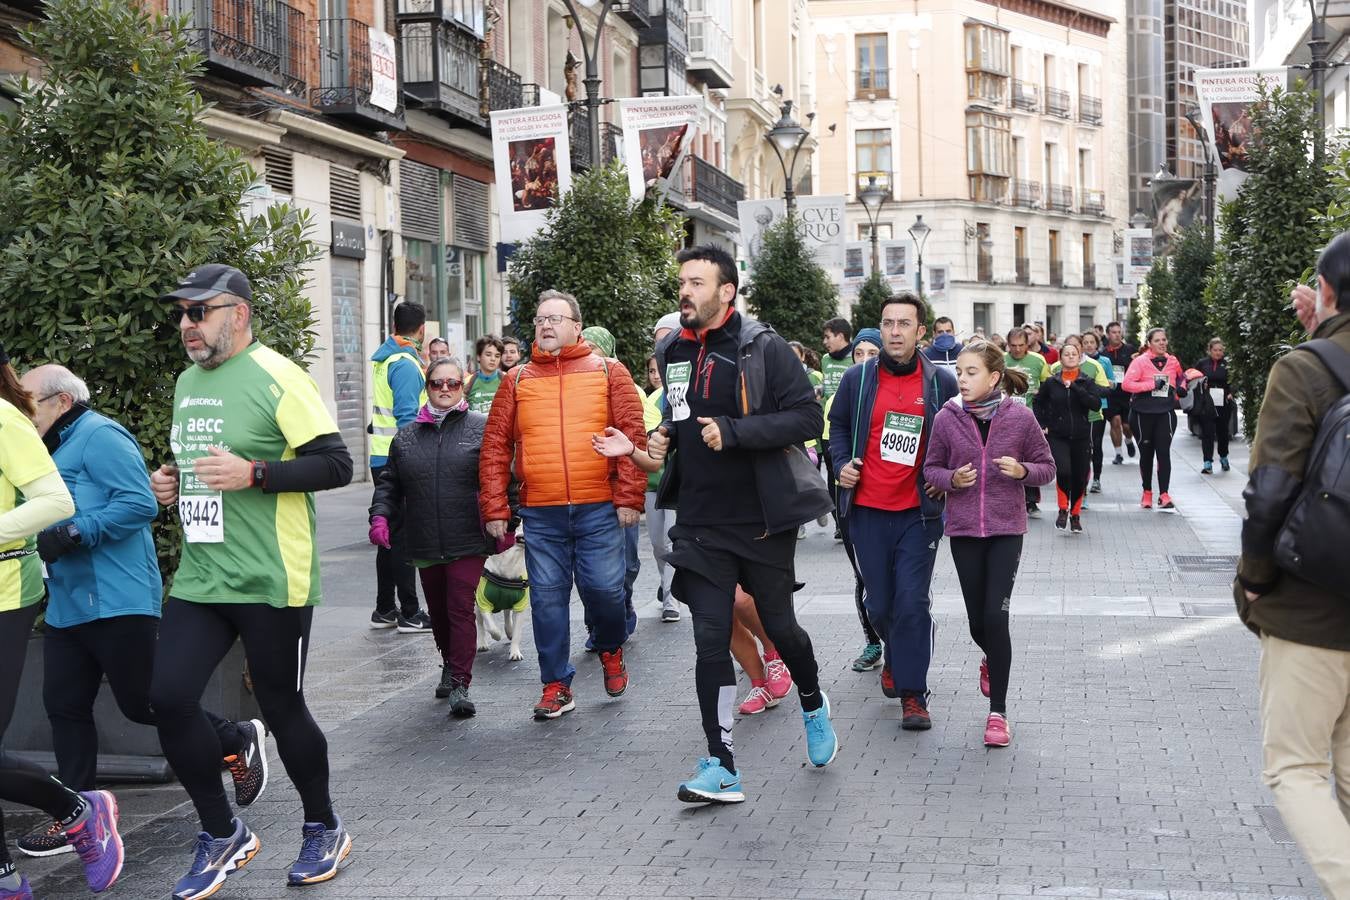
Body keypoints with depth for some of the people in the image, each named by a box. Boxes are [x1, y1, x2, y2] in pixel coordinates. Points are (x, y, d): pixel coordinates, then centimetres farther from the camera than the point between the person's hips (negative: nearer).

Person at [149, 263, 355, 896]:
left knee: (281, 707, 3)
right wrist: (173, 483, 8)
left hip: (270, 581, -7)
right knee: (168, 697, -3)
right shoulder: (187, 382, 14)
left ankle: (324, 830, 27)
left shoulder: (276, 377, -11)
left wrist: (253, 473, -23)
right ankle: (223, 835, 16)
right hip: (199, 577, 7)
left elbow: (335, 465, -15)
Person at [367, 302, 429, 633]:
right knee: (404, 536, -5)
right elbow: (408, 419, -20)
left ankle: (384, 609, 22)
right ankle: (410, 614, -1)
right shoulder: (406, 365, -15)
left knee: (390, 534, 15)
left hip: (381, 459, 9)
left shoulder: (383, 359, 13)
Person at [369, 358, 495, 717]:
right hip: (424, 543, 4)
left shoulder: (481, 428, 0)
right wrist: (380, 515, 0)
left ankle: (460, 684, -7)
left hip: (468, 541, -4)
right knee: (438, 611, 16)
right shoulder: (407, 435, 11)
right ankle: (450, 665, 37)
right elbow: (390, 483, 16)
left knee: (461, 609, -10)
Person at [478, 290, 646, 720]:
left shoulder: (609, 372, 4)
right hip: (540, 513, 2)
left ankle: (611, 648, 30)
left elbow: (632, 435, -1)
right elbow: (495, 446, 6)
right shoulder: (517, 380, 8)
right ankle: (556, 685, 16)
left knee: (603, 588, -2)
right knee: (547, 597, 4)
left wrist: (628, 497, -8)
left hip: (600, 508, -2)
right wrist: (494, 508, 0)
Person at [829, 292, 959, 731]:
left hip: (918, 510, -2)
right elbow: (838, 424, 16)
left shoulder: (941, 381, -1)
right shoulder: (858, 378, 1)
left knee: (913, 602, -7)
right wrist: (842, 464, 0)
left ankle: (913, 694, 2)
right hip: (867, 510, 2)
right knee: (880, 603, 10)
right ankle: (895, 655, 41)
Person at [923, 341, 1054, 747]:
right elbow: (931, 469, 7)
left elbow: (1046, 467, 3)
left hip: (1006, 529, -2)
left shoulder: (1020, 417, -6)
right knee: (977, 619, 10)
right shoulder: (946, 419, -3)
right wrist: (952, 478, -14)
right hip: (963, 529, 2)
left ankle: (998, 711, 3)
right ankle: (991, 659, 47)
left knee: (996, 617, -10)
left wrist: (1021, 470, -17)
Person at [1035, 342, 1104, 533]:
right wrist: (1042, 425, 7)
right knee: (1063, 471, -21)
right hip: (1057, 436, -1)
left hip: (1081, 436, 1)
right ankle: (1063, 509, 0)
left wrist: (1075, 387, -18)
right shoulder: (1051, 382, 2)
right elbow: (1039, 402, 16)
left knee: (1080, 477, 6)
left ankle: (1075, 515, 26)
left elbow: (1096, 403, -14)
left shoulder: (1087, 381, 1)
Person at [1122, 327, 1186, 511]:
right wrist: (1152, 384, -18)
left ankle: (1164, 496, -12)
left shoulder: (1173, 361, 7)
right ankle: (1147, 492, 26)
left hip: (1165, 413, 1)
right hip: (1143, 413, -1)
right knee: (1146, 453, 11)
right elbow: (1127, 384, -16)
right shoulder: (1140, 361, -5)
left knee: (1164, 452, -10)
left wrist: (1181, 387, 7)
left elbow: (1181, 377, 29)